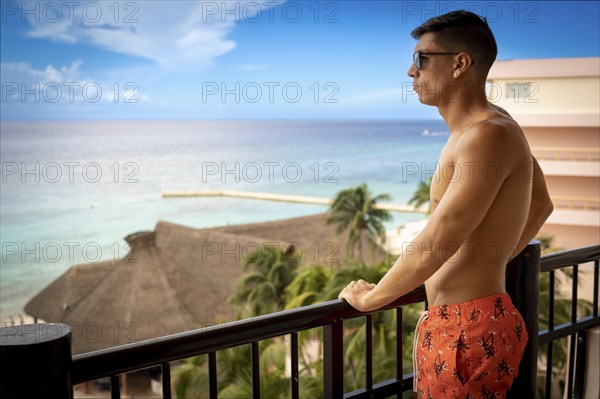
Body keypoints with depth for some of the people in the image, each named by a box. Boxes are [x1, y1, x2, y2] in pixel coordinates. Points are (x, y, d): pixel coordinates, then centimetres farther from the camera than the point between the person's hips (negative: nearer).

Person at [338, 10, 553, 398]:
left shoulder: (488, 136, -21)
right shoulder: (490, 124, 10)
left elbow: (432, 249, -24)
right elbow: (540, 205, 24)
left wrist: (368, 297, -10)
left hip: (467, 332, -10)